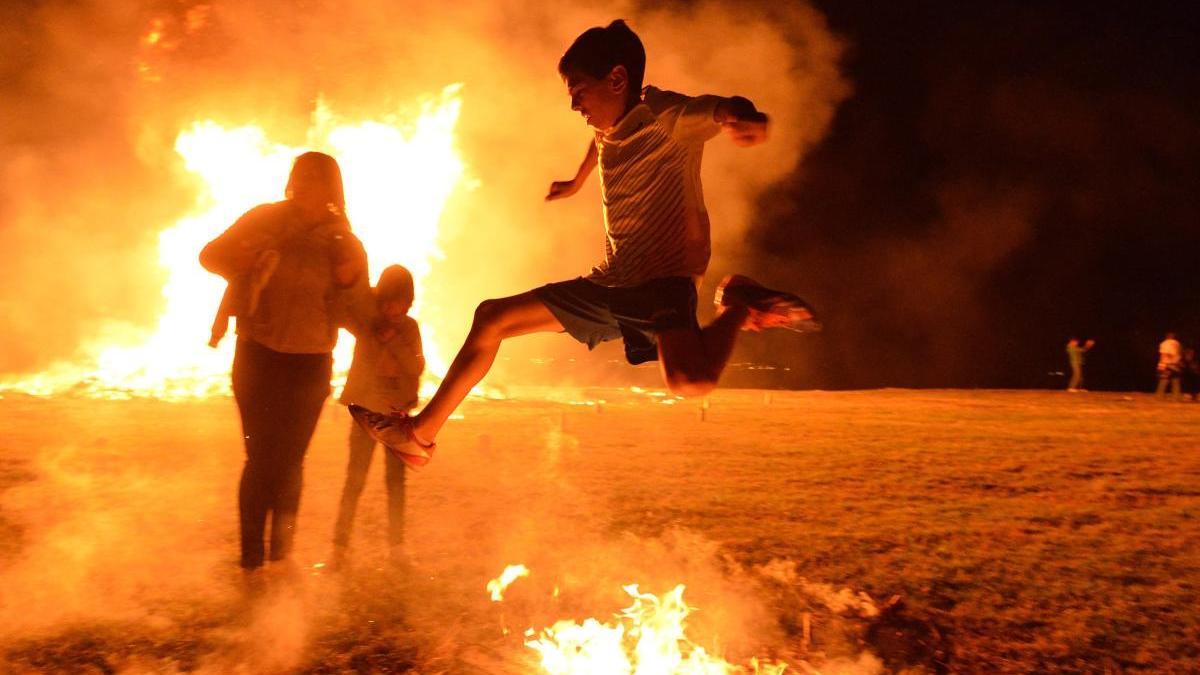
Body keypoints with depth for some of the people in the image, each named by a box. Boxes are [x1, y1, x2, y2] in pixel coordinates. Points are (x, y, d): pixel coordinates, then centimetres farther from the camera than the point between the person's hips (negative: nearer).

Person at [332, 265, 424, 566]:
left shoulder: (410, 327, 1)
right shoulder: (365, 320, -6)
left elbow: (417, 367, -8)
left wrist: (393, 339, -19)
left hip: (398, 413, 2)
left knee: (396, 478, 7)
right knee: (355, 478, -4)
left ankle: (396, 542, 16)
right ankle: (340, 543, 4)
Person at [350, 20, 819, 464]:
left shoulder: (665, 117, -13)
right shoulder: (607, 129, 11)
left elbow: (718, 109, -33)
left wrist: (742, 118, -57)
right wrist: (576, 183, 53)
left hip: (664, 282, -8)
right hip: (609, 283, 9)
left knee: (691, 381, -38)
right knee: (491, 319, 9)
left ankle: (739, 306, -7)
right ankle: (420, 433, 18)